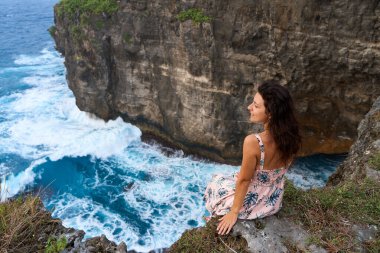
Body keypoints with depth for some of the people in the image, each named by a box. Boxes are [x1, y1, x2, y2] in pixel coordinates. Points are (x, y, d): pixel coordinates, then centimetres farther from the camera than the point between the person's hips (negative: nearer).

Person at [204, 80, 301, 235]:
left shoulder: (253, 142, -36)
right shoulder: (291, 137, -17)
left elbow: (244, 180, -24)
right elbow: (278, 171, -1)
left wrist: (234, 212, -8)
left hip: (250, 202, -5)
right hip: (274, 201, 5)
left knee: (215, 183, 25)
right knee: (233, 177, 33)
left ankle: (219, 219, 42)